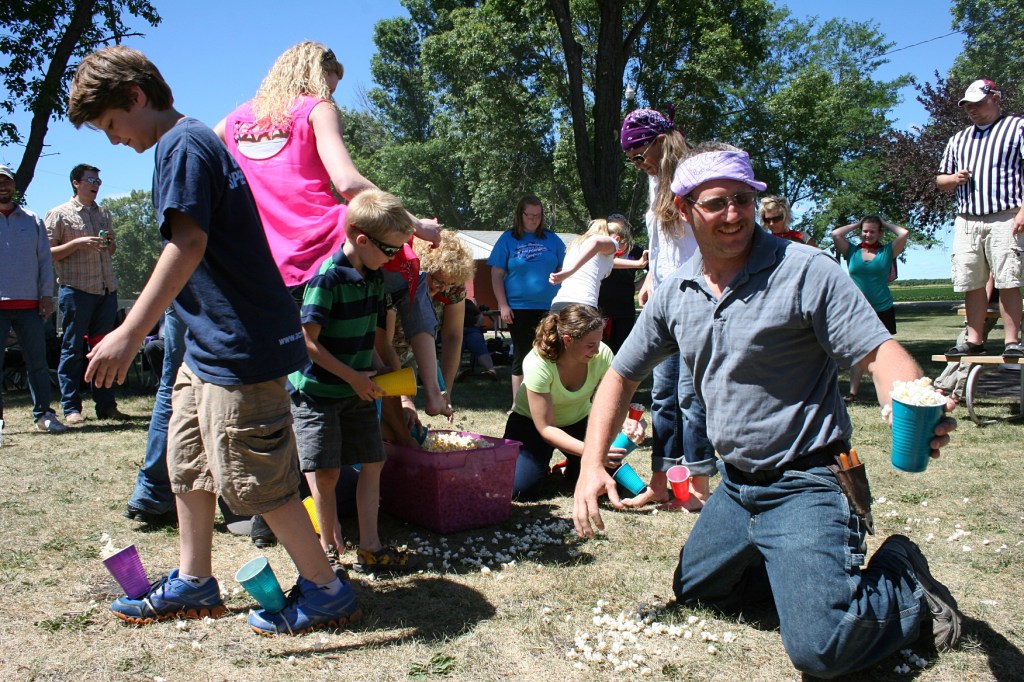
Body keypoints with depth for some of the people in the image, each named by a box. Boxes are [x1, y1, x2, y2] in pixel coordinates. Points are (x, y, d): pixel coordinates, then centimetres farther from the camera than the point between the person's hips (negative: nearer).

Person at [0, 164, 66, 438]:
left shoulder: (33, 220, 13)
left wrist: (47, 294, 5)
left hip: (29, 303, 2)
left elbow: (45, 259, 13)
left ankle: (43, 414, 9)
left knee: (37, 361, 3)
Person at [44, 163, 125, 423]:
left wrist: (111, 241, 5)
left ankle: (106, 405, 12)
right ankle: (71, 408, 4)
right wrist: (78, 243, -15)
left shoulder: (104, 214, 18)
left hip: (107, 289, 5)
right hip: (76, 289, -5)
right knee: (72, 349, -1)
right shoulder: (59, 214, 2)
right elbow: (47, 253, -4)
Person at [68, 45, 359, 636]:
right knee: (188, 461, 18)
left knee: (254, 481, -3)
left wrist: (130, 333, -27)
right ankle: (194, 583, 32)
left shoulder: (182, 145, -12)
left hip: (240, 347, -11)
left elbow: (188, 243, -25)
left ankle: (326, 591, 10)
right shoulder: (195, 142, 18)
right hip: (211, 344, 11)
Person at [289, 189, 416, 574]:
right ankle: (329, 549, 18)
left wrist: (379, 370, 0)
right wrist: (353, 377, -16)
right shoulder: (327, 277, -20)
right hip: (317, 390, -7)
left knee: (373, 462, 7)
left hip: (358, 389, 8)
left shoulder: (374, 278, 4)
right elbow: (308, 341, -21)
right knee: (326, 471, 0)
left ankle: (369, 548, 17)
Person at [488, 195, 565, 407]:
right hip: (519, 308, -2)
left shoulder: (552, 239, 7)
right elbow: (496, 274, 0)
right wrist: (503, 305, -6)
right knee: (521, 355, 5)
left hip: (549, 308, 2)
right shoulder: (508, 239, 2)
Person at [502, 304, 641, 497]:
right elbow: (546, 428, -31)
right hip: (531, 422, -3)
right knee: (519, 486, -24)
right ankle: (542, 464, 11)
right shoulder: (537, 365, -33)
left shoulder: (602, 355, -23)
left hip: (578, 422, 3)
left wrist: (625, 423, -40)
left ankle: (573, 466, 17)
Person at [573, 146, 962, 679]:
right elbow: (622, 376, 9)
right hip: (735, 486, 7)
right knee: (693, 590, 22)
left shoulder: (806, 271, -16)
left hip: (805, 485, -7)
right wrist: (592, 465, -3)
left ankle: (904, 582, 10)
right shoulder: (675, 295, 2)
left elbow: (880, 354, -20)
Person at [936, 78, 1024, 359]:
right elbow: (940, 180, 26)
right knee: (972, 284, 3)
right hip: (966, 221, 5)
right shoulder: (959, 139, 24)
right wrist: (953, 179, 2)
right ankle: (974, 341, 7)